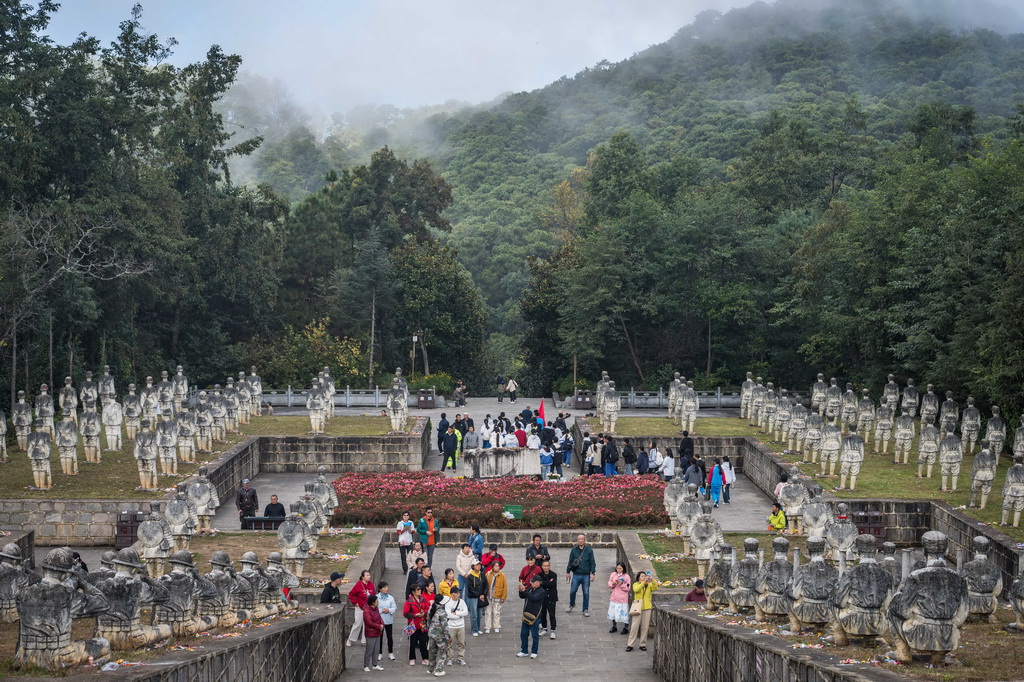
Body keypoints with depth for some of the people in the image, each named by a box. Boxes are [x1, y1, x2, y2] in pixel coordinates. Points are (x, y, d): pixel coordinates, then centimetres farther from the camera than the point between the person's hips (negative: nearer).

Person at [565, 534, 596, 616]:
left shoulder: (589, 550, -1)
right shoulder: (574, 550, 2)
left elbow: (592, 562, 2)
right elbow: (570, 561, 10)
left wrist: (593, 573, -5)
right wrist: (568, 572, 10)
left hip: (586, 575, -1)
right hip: (576, 574, 1)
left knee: (586, 593, 3)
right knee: (572, 591, 0)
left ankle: (586, 610, 14)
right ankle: (572, 605, 27)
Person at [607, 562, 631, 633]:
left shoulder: (626, 576, -8)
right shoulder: (613, 574, 3)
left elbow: (628, 588, -7)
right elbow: (609, 584, 7)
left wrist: (622, 584, -20)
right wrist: (613, 583, -13)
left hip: (622, 598, -4)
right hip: (614, 597, 4)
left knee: (623, 613, -3)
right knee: (613, 612, 10)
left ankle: (625, 628, 10)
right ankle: (614, 626, 26)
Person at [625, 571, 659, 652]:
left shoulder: (649, 585, 8)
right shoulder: (636, 584, 2)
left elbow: (655, 588, -11)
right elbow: (636, 589, -19)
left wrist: (652, 580, -23)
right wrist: (644, 582, -25)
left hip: (647, 608, 2)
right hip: (638, 608, -2)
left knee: (645, 627, 5)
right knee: (634, 626, -2)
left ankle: (643, 644, 14)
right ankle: (630, 645, 3)